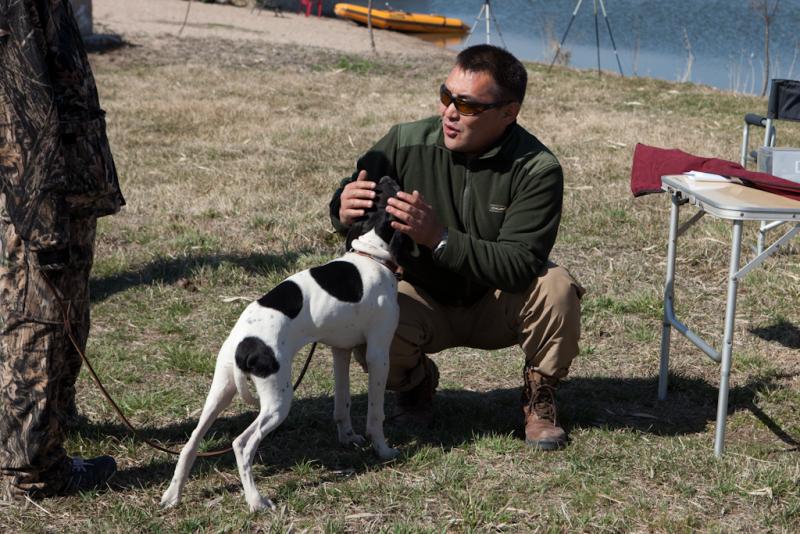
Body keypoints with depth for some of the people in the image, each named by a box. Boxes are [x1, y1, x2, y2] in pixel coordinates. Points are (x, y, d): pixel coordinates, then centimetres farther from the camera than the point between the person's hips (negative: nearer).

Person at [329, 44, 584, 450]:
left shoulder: (537, 169, -20)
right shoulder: (408, 142, -15)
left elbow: (520, 266, -27)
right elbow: (345, 208, -5)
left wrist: (439, 237, -39)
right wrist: (344, 213, -32)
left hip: (496, 306, -1)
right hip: (425, 299, 1)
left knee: (555, 287, -31)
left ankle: (538, 399, -1)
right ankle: (416, 382, 9)